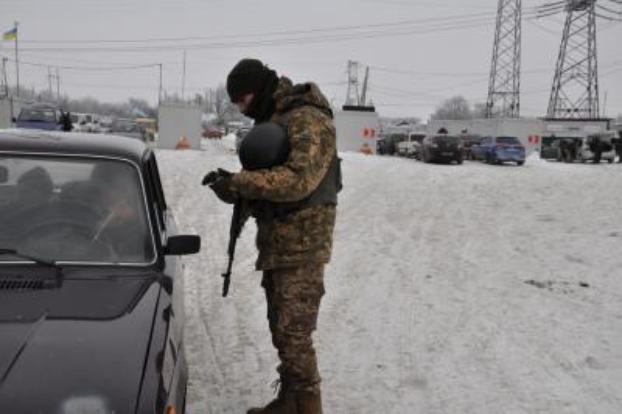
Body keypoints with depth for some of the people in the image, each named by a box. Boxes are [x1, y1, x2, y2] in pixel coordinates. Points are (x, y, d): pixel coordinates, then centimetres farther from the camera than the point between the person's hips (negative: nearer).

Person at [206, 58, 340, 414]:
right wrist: (237, 184, 1)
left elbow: (299, 178, -27)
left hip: (302, 245, -9)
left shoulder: (308, 120, -14)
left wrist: (240, 183, -24)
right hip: (276, 241, 10)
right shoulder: (273, 120, 16)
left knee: (293, 332, -7)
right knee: (281, 328, 16)